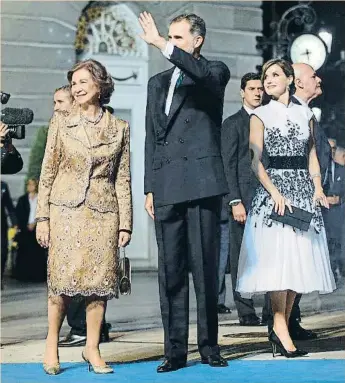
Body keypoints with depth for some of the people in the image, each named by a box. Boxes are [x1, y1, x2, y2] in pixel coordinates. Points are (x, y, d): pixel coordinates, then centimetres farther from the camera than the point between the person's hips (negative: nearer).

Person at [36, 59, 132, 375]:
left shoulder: (119, 128, 8)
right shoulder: (61, 123, 6)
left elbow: (123, 179, 8)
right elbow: (47, 173, 5)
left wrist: (125, 223, 3)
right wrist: (42, 218, -1)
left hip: (103, 212, 1)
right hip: (66, 209, -1)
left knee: (100, 279, 0)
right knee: (63, 278, -6)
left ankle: (92, 348, 9)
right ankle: (52, 345, 7)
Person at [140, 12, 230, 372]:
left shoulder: (215, 72, 7)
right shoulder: (157, 83, 21)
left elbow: (202, 73, -20)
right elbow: (151, 138, 19)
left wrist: (161, 44, -25)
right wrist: (149, 188, 12)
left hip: (202, 183, -4)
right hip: (166, 188, 4)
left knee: (205, 269, -2)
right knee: (170, 271, 2)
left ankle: (209, 345, 6)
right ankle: (175, 350, 5)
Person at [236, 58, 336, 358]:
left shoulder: (305, 114, 14)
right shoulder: (261, 116, 4)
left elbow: (311, 153, 16)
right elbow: (256, 162, -3)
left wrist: (318, 187, 1)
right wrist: (275, 192, -15)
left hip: (303, 190, 4)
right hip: (273, 189, -4)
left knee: (300, 260, 0)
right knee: (278, 258, -12)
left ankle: (283, 326, 6)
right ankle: (280, 329, -9)